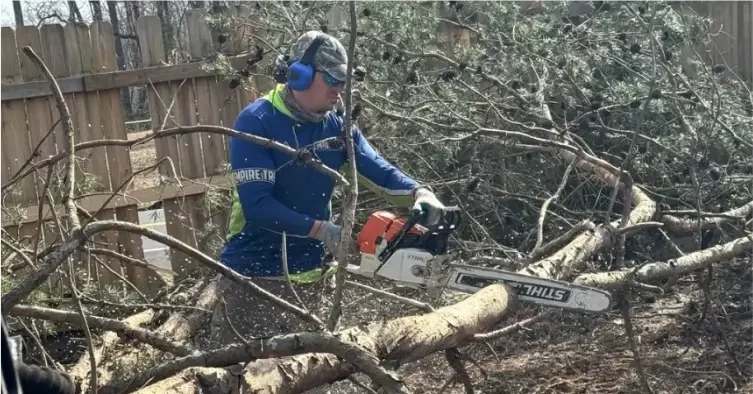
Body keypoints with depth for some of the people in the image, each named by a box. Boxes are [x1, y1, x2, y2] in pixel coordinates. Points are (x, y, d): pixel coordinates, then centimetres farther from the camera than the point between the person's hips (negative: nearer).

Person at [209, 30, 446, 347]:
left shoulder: (337, 126, 1)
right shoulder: (256, 123, -16)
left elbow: (380, 171, -3)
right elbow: (257, 205, -22)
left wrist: (419, 193, -23)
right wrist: (320, 229, -23)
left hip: (307, 276, 6)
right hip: (252, 276, -5)